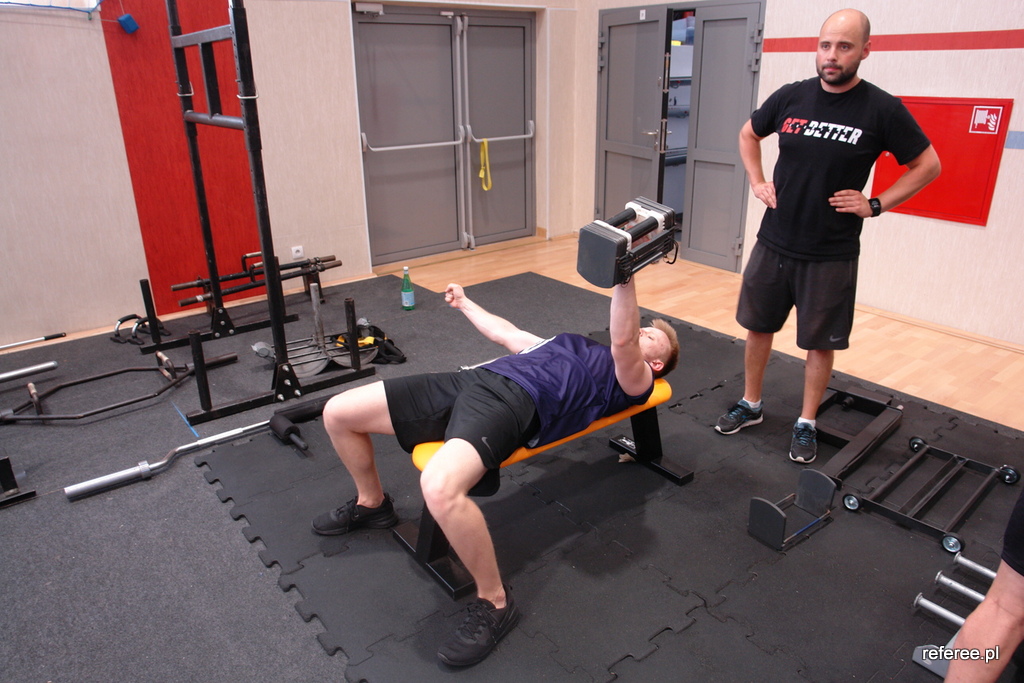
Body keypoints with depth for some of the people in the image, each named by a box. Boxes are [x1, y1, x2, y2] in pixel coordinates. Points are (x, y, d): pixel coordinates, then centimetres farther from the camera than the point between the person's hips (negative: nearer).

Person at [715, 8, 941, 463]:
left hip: (831, 254, -3)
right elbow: (748, 135, 18)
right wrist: (757, 182, 6)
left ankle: (807, 424, 24)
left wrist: (876, 204, -6)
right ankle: (750, 405, 31)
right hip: (774, 243, 3)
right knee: (758, 325, 12)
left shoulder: (882, 109, -8)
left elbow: (928, 165, 2)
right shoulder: (791, 97, -1)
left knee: (820, 342, 7)